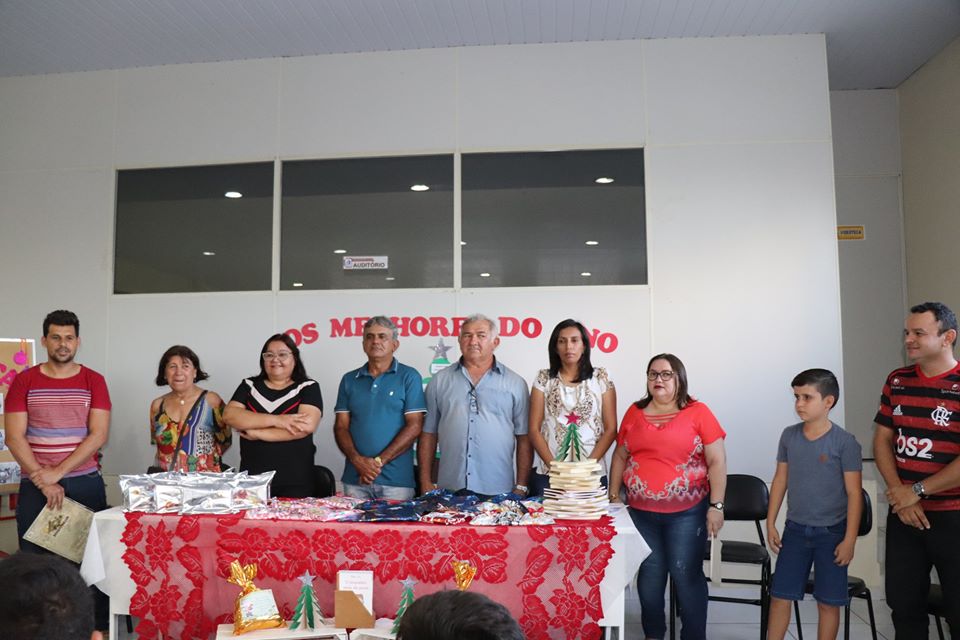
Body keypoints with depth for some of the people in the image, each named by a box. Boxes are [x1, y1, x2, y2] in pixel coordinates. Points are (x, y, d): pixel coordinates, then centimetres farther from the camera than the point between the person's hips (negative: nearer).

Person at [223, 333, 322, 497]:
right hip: (252, 479, 3)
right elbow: (229, 415, -6)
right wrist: (276, 420, -17)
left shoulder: (308, 387, 0)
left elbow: (306, 425, -16)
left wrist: (256, 433, -12)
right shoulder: (249, 385, 10)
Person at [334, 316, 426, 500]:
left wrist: (379, 461, -11)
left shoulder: (409, 377, 0)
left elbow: (414, 426, -6)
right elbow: (341, 426, 7)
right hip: (355, 478, 3)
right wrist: (357, 459, -10)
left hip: (397, 480, -3)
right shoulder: (349, 380, 11)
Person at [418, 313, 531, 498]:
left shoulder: (515, 384, 6)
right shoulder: (440, 381, 10)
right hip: (449, 490, 1)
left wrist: (521, 487, -1)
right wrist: (425, 482, 4)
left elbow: (524, 438, 4)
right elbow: (428, 434, 10)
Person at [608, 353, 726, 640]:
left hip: (687, 512, -3)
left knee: (686, 575, 3)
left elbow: (717, 461, -5)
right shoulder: (635, 412, 6)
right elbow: (620, 456, 13)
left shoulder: (698, 412, -5)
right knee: (649, 575, 11)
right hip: (641, 512, 4)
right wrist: (614, 496, 10)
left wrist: (716, 505, -9)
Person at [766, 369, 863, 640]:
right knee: (779, 596, 6)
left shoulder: (844, 442, -11)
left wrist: (849, 539, -11)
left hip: (831, 533, -3)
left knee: (828, 603, 7)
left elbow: (854, 493, -9)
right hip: (795, 529, 3)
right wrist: (770, 524, 6)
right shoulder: (789, 436, 1)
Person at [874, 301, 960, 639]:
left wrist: (917, 490, -13)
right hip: (903, 515, 5)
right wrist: (899, 495, -5)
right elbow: (882, 440, 7)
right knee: (903, 602, 15)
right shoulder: (897, 381, 6)